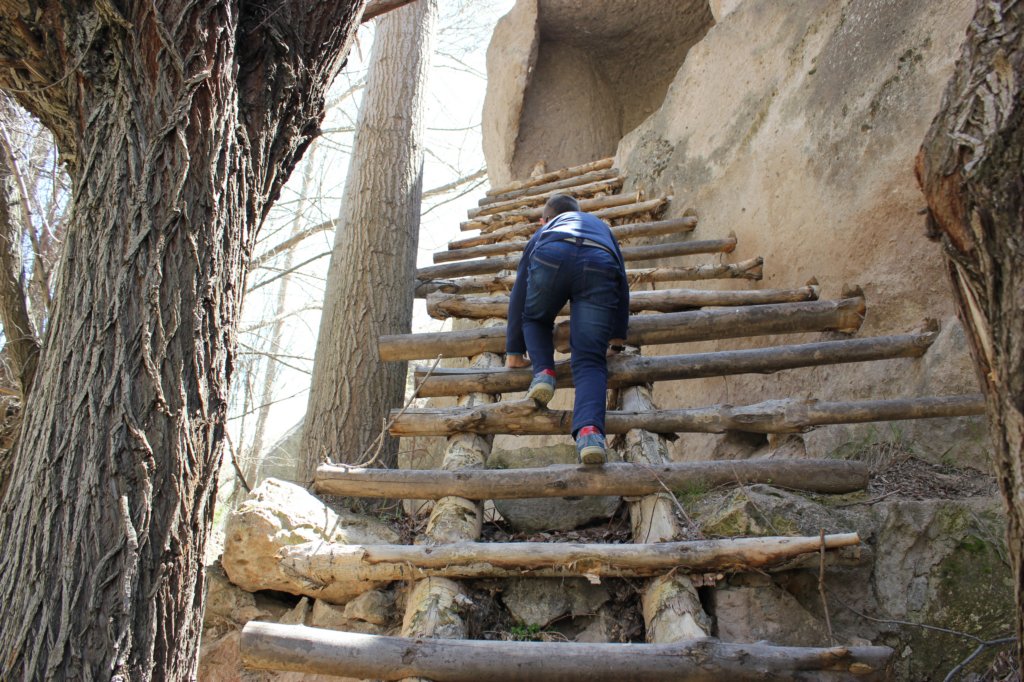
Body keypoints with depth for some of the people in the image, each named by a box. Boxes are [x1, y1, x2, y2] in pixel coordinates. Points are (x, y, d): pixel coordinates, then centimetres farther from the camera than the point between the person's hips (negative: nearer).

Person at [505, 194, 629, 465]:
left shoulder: (543, 233, 42)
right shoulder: (601, 226, 46)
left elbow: (519, 293, 39)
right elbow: (622, 285, 38)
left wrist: (514, 351, 43)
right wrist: (617, 339, 42)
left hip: (552, 258, 0)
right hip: (600, 266, 0)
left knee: (534, 319, 30)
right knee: (589, 361, 0)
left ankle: (543, 372, 6)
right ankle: (589, 430, -23)